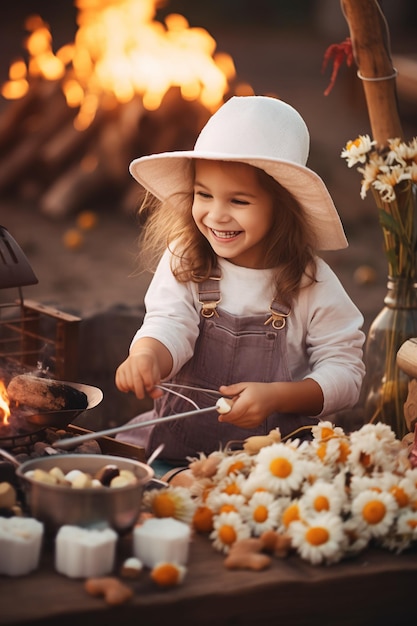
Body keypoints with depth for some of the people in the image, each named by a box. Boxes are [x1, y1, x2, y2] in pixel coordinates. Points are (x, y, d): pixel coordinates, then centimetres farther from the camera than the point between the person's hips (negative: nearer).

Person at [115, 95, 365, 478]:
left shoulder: (311, 284, -4)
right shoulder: (182, 261, 0)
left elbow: (345, 373, -2)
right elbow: (168, 325, -14)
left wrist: (276, 396, -18)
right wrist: (147, 358, -38)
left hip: (275, 457, -1)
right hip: (177, 444, 2)